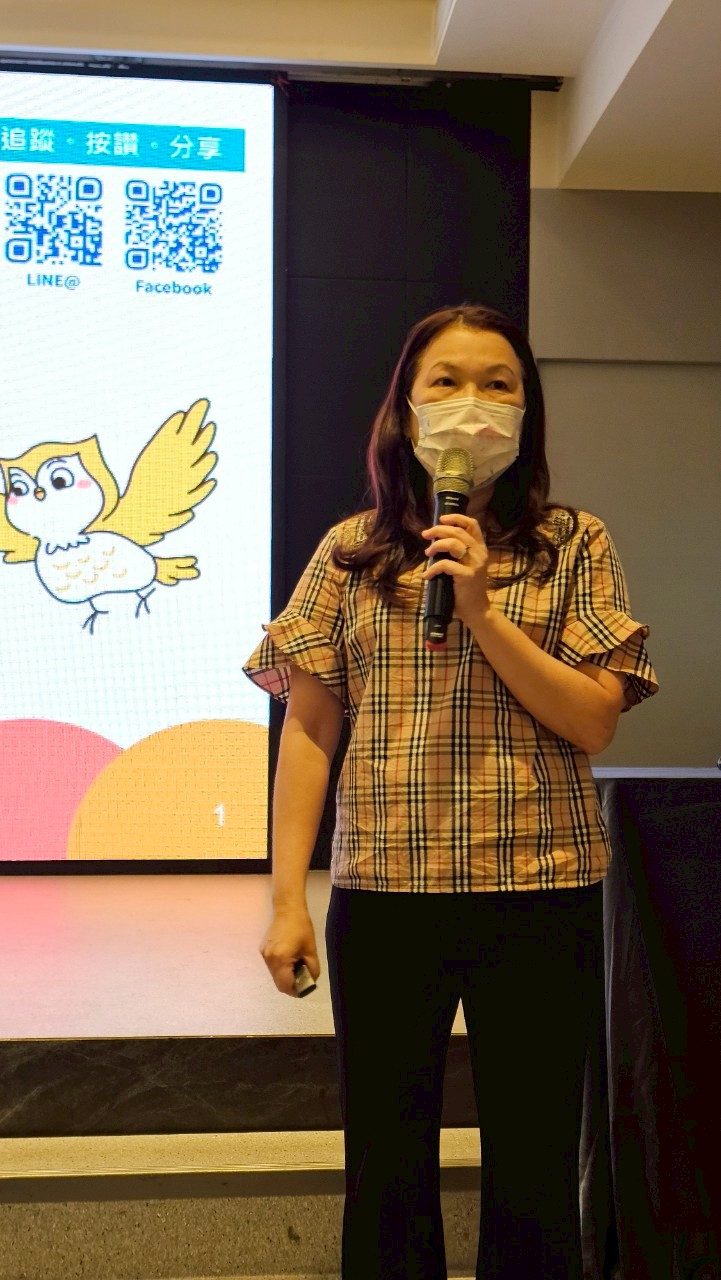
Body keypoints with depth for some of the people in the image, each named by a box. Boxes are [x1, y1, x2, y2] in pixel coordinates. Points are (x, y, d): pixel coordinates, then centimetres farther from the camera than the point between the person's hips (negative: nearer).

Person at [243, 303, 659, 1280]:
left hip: (540, 896, -1)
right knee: (385, 1173, 12)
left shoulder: (574, 546, 3)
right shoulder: (349, 553, 6)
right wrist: (288, 900, -1)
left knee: (535, 1176, 9)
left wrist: (482, 610, -15)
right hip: (384, 897, 1)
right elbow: (309, 729, 3)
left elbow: (594, 722, -5)